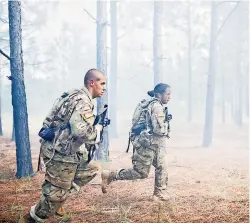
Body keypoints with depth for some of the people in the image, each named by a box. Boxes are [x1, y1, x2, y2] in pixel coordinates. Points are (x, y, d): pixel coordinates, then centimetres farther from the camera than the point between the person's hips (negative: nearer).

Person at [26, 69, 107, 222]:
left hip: (65, 149, 10)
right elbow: (81, 132, -33)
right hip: (60, 152, -10)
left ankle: (60, 195, 19)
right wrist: (98, 129, -14)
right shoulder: (83, 102, -20)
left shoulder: (78, 96, 12)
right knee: (56, 194, 2)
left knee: (91, 169, 18)